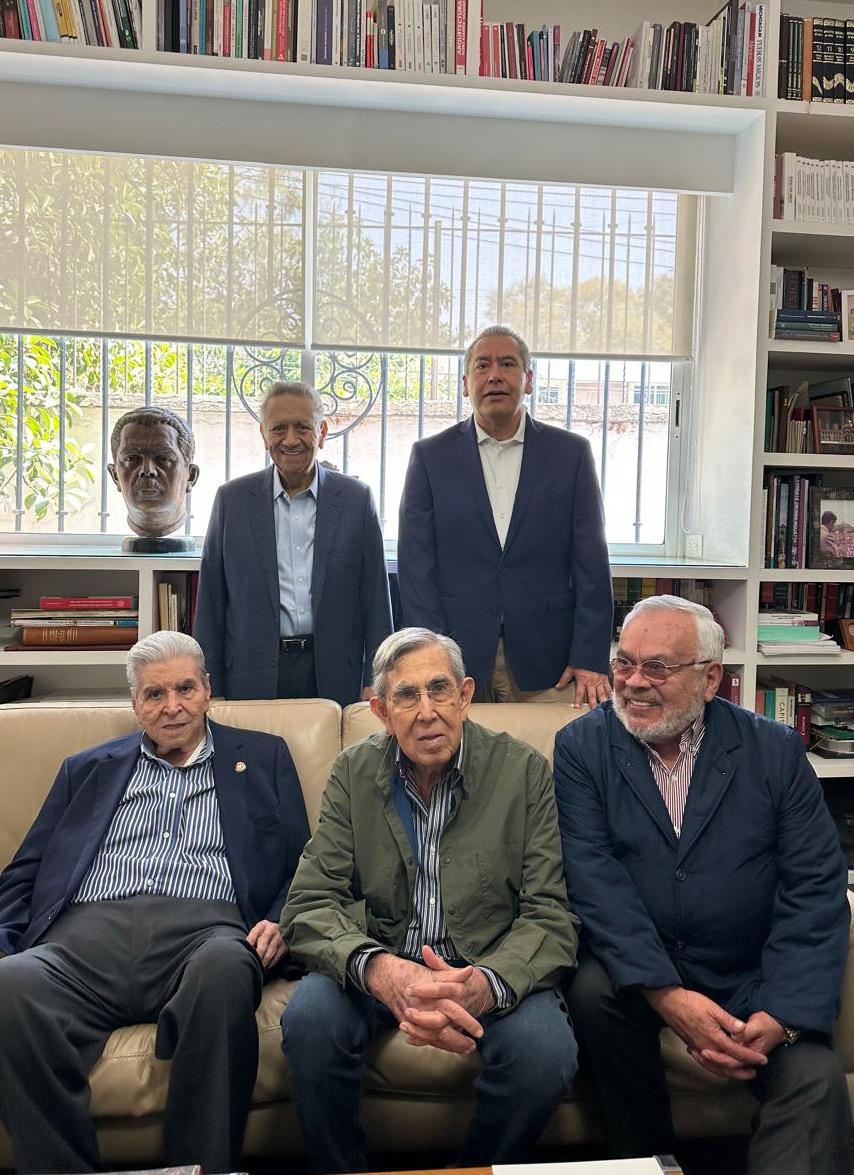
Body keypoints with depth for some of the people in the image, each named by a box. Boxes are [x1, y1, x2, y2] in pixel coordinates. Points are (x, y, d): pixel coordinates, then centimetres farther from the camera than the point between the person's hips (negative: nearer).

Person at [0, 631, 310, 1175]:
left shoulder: (262, 756, 21)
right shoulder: (87, 769, 27)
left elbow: (299, 865, 15)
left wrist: (279, 921, -6)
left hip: (204, 927, -1)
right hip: (89, 932, 2)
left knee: (224, 968, -38)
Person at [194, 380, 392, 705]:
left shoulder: (356, 500, 3)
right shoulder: (232, 499, 4)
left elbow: (375, 598, 4)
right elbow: (210, 601, 5)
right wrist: (209, 688, 2)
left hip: (334, 675, 0)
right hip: (252, 677, 0)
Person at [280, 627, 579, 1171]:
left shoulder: (525, 771, -6)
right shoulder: (354, 773, -1)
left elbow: (551, 916, -9)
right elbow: (309, 906, -7)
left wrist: (485, 984, -31)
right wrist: (379, 969, -29)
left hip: (490, 970, 0)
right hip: (379, 970, 1)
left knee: (545, 1048, -28)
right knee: (309, 1017, -27)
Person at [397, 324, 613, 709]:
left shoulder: (571, 453, 5)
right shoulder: (430, 456, 5)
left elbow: (591, 564, 3)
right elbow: (416, 566, 1)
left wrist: (590, 659, -5)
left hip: (546, 665, 0)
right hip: (458, 658, 0)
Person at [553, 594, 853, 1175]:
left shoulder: (775, 751, -2)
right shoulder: (581, 746, -4)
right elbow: (594, 880, -14)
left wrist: (782, 1015, -19)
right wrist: (665, 993, -25)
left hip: (749, 976, 0)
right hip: (637, 967, 1)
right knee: (593, 992, -27)